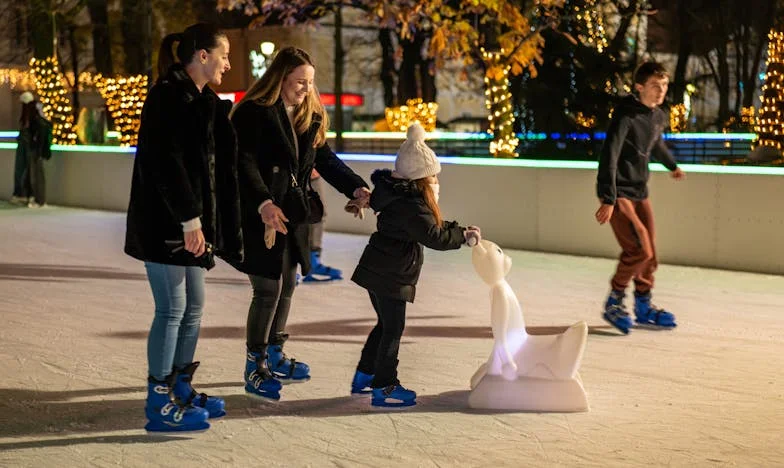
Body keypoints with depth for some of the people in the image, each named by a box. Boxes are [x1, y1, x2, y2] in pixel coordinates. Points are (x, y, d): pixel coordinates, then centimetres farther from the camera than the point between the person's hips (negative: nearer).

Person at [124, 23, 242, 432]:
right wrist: (189, 218, -22)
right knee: (172, 310, -4)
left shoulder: (200, 101, 15)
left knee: (193, 307, 14)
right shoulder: (168, 96, -14)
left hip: (188, 222, 9)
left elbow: (215, 164, 16)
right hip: (165, 224, -9)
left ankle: (181, 390, 26)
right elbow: (166, 162, -21)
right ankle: (159, 405, 5)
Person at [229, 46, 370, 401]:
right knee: (269, 289, -7)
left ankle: (274, 356, 29)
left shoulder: (310, 118, 12)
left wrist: (356, 188, -6)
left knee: (286, 286, 14)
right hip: (262, 216, -8)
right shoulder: (254, 112, -12)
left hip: (293, 215, 8)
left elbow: (325, 159, 9)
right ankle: (255, 368, 6)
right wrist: (263, 203, -33)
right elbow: (245, 164, -19)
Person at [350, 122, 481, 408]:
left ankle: (363, 378, 28)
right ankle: (384, 389, 4)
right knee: (392, 329, -2)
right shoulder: (411, 205, -20)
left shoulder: (400, 195, 12)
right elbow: (433, 237, -22)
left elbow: (429, 225, 17)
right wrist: (463, 236, -10)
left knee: (386, 325, 20)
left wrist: (459, 230, 8)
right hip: (390, 276, -10)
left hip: (377, 271, 10)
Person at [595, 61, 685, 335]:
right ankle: (614, 302, 3)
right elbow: (609, 156, -25)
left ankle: (643, 306, 22)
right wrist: (608, 199, -31)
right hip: (618, 193, -7)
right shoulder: (626, 115, -18)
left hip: (640, 192, 8)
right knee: (638, 250, -15)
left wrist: (672, 166, 47)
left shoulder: (659, 117, 6)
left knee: (649, 253, 7)